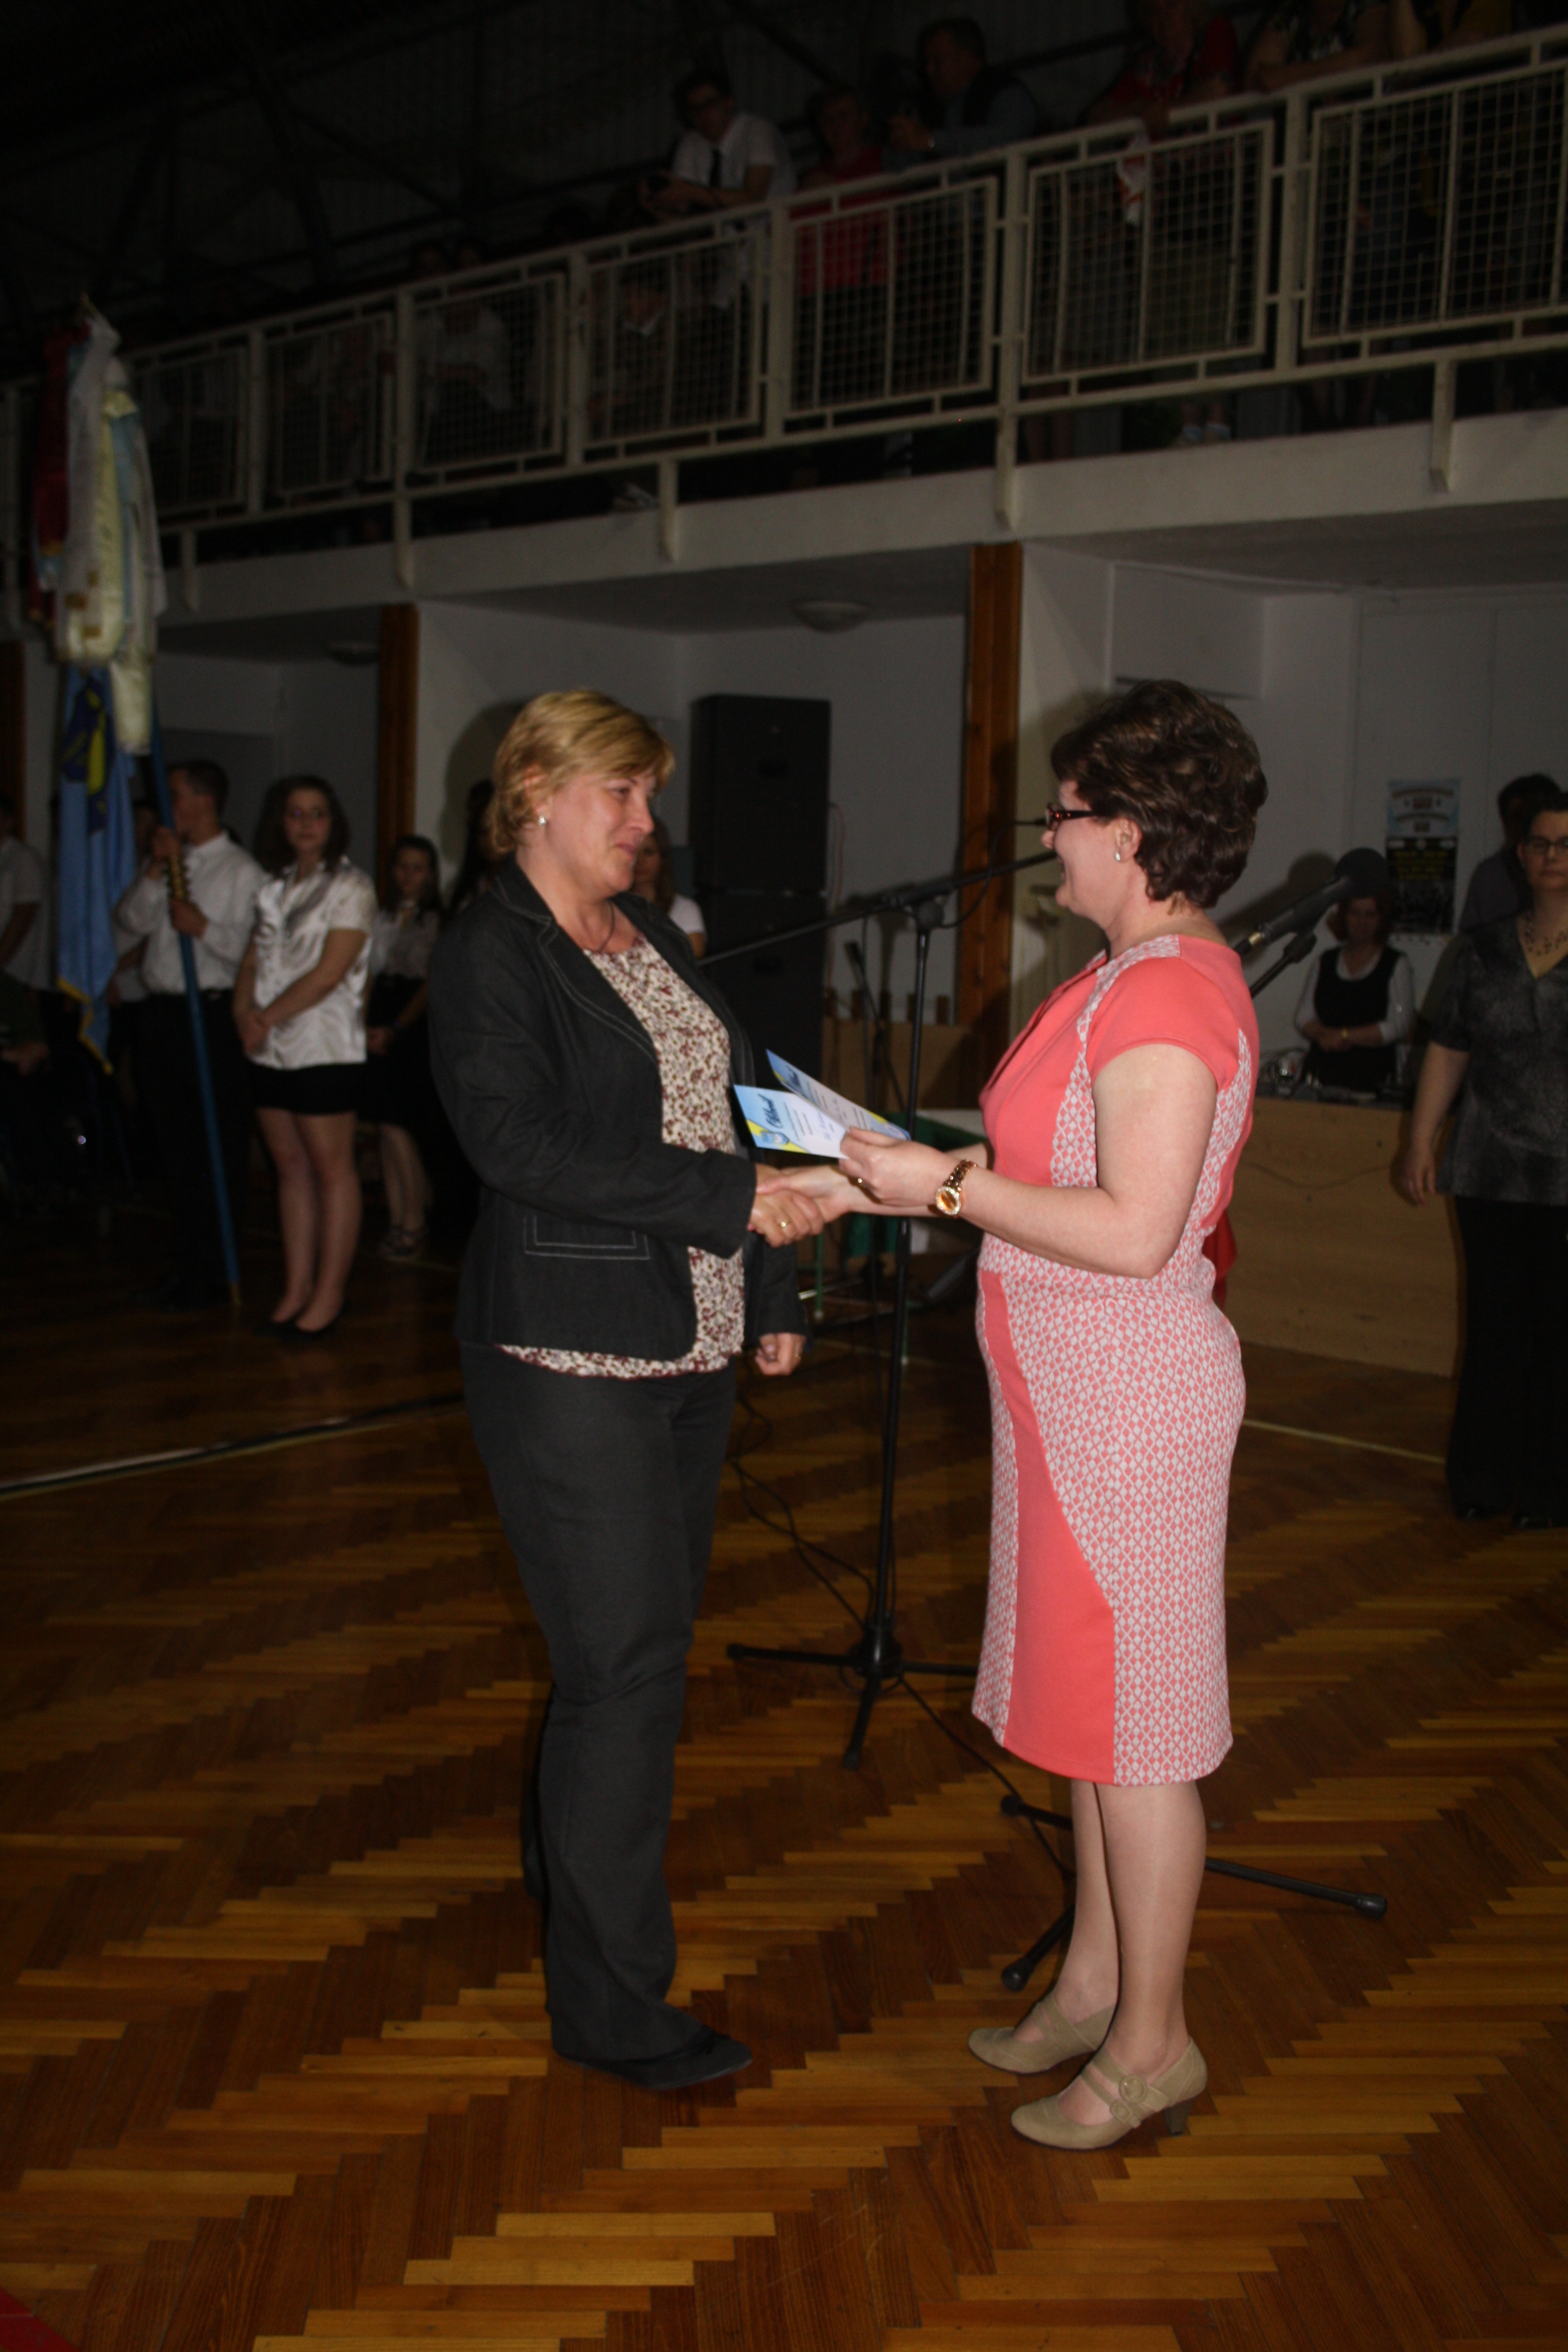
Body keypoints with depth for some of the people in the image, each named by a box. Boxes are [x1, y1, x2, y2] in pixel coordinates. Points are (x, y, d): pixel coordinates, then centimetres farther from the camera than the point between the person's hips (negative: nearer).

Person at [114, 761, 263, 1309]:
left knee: (219, 1151, -3)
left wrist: (205, 928, -21)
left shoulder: (242, 872, -5)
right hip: (160, 1013, 7)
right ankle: (184, 1264, 24)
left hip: (212, 1015, -7)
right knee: (172, 1146, 13)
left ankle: (213, 1274, 5)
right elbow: (128, 926, 6)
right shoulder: (165, 863, 16)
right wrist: (155, 873, -5)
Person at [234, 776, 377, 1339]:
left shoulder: (351, 887, -3)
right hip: (271, 1050, 7)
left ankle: (329, 1293, 0)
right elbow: (254, 961, 14)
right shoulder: (274, 888, 18)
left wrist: (270, 1016, -15)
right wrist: (244, 1011, -6)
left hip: (325, 1046, -7)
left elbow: (329, 972, -12)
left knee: (331, 1167, -4)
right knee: (290, 1167, 8)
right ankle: (296, 1290, 13)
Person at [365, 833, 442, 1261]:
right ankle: (397, 1220, 12)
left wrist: (395, 1028, -15)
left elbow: (432, 985, -9)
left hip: (414, 1028, -6)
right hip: (378, 1027, 6)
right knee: (385, 1127, 4)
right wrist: (365, 1023, 1)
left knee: (394, 1124, -12)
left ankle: (413, 1221, -2)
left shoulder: (435, 921, -3)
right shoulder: (383, 917, 15)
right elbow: (370, 974, 15)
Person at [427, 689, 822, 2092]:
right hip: (574, 1357, -8)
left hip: (693, 1346, 8)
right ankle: (611, 2004, 7)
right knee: (628, 1666, -5)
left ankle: (570, 1857, 40)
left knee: (642, 1637, 17)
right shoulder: (489, 957, -9)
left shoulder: (653, 935, 15)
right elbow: (521, 1144, -22)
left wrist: (774, 1294, 13)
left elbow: (737, 1108, 17)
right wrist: (729, 1195, -24)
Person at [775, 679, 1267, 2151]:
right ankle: (1095, 1979, 35)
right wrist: (883, 1187, 10)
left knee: (1129, 1718, 3)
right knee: (1088, 1695, 19)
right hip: (1072, 1388, 10)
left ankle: (1152, 2041, 19)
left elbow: (1132, 1232, -27)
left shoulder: (1168, 994, -21)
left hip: (1130, 1400, -10)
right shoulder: (1130, 977, 12)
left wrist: (947, 1187, -19)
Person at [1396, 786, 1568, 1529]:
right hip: (1493, 1172, 3)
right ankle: (1485, 1477, 21)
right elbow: (1448, 1051, 14)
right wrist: (1421, 1141, 9)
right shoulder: (1486, 950, 11)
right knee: (1495, 1325, 8)